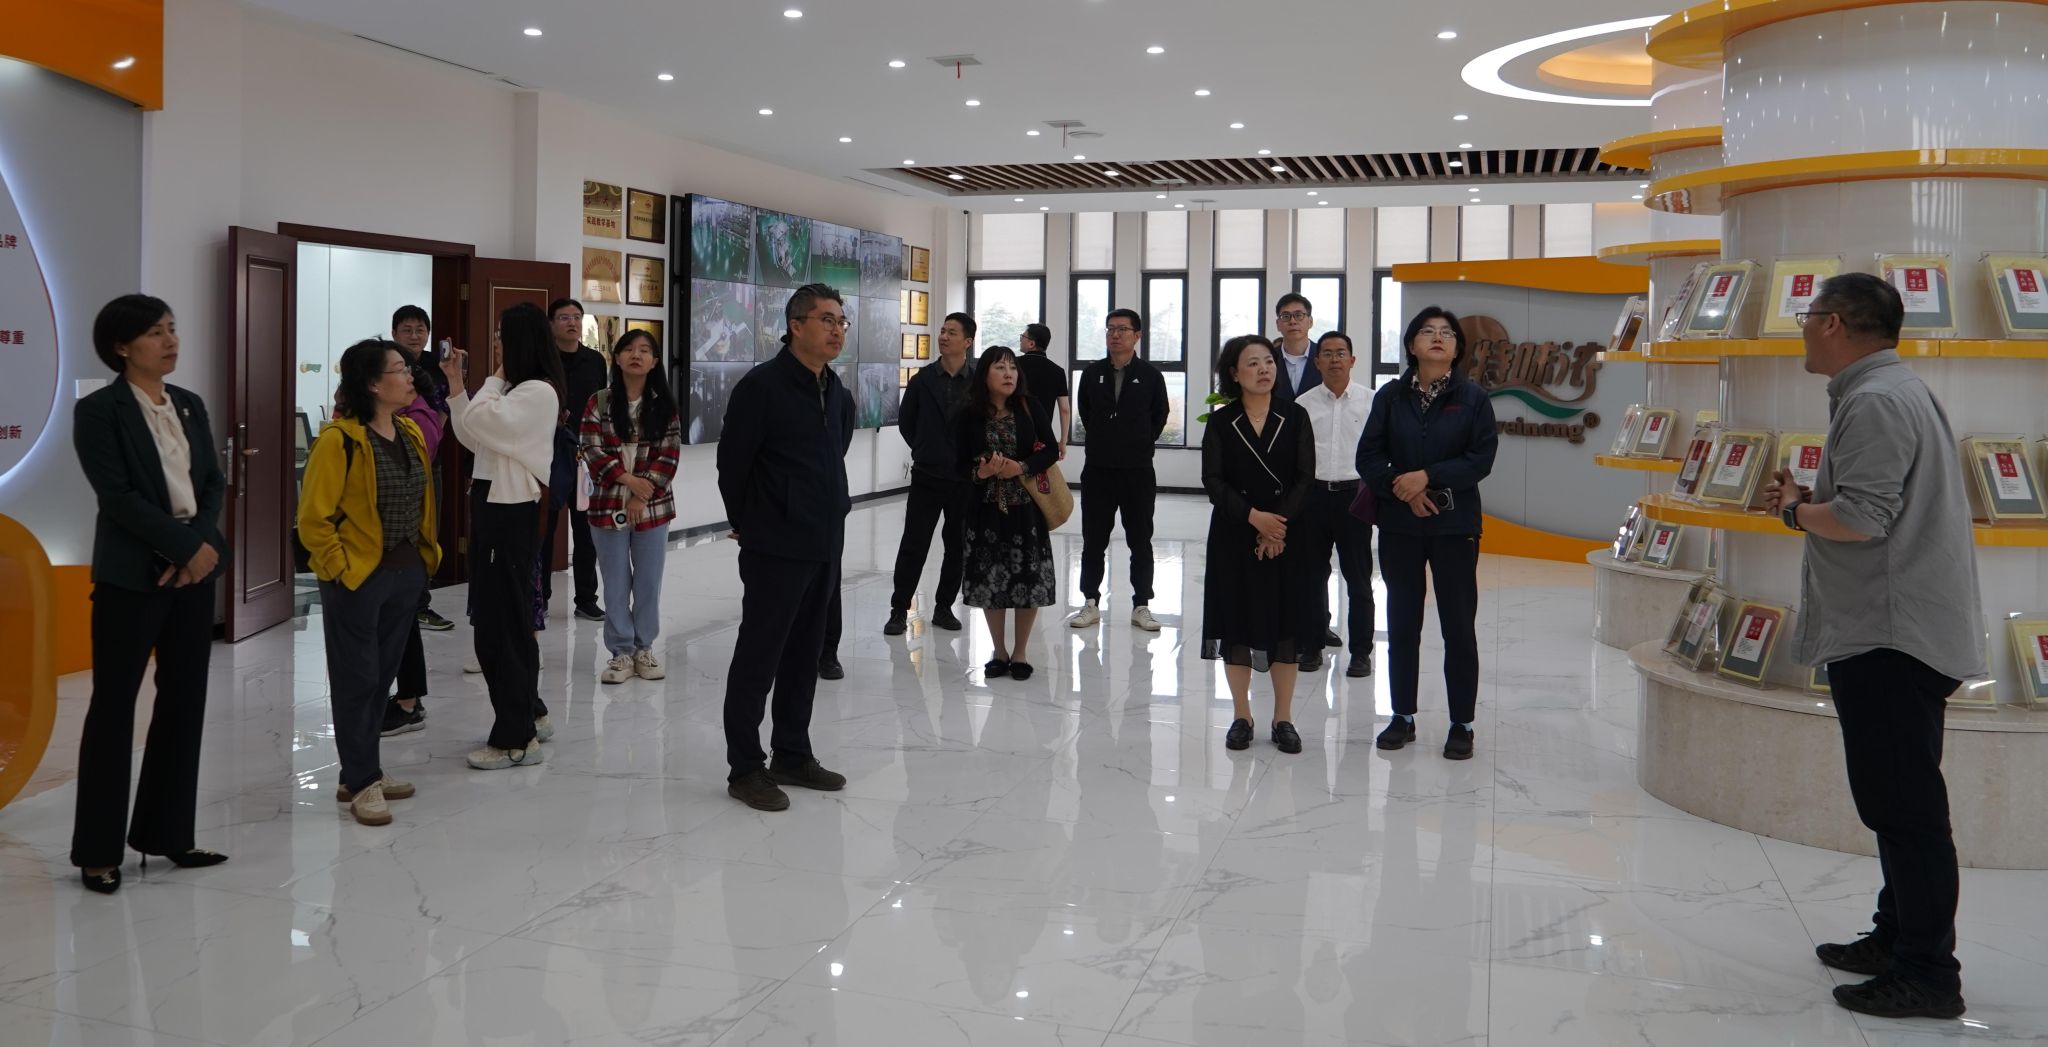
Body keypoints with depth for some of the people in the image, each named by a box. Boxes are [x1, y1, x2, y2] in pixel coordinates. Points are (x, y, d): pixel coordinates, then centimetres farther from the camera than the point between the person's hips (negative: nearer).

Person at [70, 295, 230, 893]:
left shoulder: (190, 406, 11)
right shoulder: (99, 411, -8)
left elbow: (214, 483, 7)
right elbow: (118, 497, -16)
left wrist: (204, 546, -9)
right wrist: (187, 546, -17)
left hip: (194, 568, 6)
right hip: (132, 574, -6)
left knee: (185, 701, 9)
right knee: (114, 706, 0)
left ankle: (166, 833, 20)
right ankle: (98, 851, 10)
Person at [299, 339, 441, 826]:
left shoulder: (411, 433, 8)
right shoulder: (339, 440, -16)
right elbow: (313, 518, -14)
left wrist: (427, 550, 12)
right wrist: (340, 568, -13)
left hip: (406, 573, 7)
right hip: (357, 578, -7)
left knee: (383, 676, 14)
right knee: (357, 679, 2)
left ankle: (362, 772, 25)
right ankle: (362, 784, 9)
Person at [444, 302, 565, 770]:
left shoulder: (538, 392, -13)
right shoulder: (509, 389, 16)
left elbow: (480, 422, -24)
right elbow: (469, 435, 16)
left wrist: (496, 376, -8)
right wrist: (455, 382, 12)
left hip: (513, 512, -10)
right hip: (489, 504, 10)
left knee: (504, 622, -5)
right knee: (491, 618, 15)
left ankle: (516, 739, 3)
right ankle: (528, 714, 28)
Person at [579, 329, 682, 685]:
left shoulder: (665, 404, 2)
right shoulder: (598, 402, 1)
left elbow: (669, 454, -3)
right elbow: (592, 450, -5)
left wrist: (643, 497, -10)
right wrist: (628, 479, -16)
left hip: (652, 507, 1)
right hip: (608, 506, -1)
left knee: (649, 581, 7)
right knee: (616, 583, 5)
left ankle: (644, 647, 21)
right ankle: (621, 651, 13)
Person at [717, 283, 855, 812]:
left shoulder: (837, 393, 10)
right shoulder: (761, 387, -14)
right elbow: (732, 465, -10)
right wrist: (750, 526, 1)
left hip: (824, 547, 8)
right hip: (777, 549, -7)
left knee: (804, 655, 14)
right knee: (758, 657, 0)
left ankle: (793, 756, 25)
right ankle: (745, 769, 8)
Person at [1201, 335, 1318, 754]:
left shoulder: (1295, 417, 2)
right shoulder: (1221, 423, 1)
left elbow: (1305, 478, -3)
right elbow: (1213, 481, -5)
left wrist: (1278, 523, -15)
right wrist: (1253, 516, -17)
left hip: (1287, 533, 0)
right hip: (1234, 533, 0)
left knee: (1285, 624, 3)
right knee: (1237, 624, 3)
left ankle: (1283, 719, 13)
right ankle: (1241, 717, 15)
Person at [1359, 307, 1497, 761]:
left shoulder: (1473, 397, -1)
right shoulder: (1390, 396, 4)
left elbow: (1482, 458, -8)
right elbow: (1368, 457, 0)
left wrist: (1427, 477, -16)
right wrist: (1402, 488, -15)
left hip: (1455, 524, -2)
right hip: (1399, 524, 2)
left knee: (1458, 624, 2)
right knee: (1402, 623, 9)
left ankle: (1462, 724, 11)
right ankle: (1403, 716, 20)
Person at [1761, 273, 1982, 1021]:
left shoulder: (1874, 402, -16)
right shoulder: (1889, 391, 17)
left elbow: (1859, 518, -25)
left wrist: (1795, 509, -7)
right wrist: (1806, 501, 7)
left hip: (1890, 637, -11)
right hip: (1891, 631, 11)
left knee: (1904, 806, -5)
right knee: (1896, 801, 18)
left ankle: (1928, 973, 1)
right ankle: (1899, 938, 29)